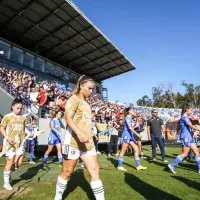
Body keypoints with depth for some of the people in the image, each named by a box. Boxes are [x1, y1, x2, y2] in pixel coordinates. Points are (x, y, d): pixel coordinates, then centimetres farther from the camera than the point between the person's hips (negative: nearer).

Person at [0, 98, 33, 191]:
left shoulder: (23, 118, 5)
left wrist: (29, 133, -4)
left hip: (20, 143, 4)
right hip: (9, 143, -4)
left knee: (19, 163, 6)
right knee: (10, 163, 3)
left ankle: (8, 172, 36)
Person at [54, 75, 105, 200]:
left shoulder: (86, 103, 17)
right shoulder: (74, 99, -8)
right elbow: (68, 118, -22)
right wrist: (79, 133, -36)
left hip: (88, 143, 7)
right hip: (74, 141, -7)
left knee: (95, 170, 2)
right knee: (67, 172, 9)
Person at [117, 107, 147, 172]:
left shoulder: (130, 118, 16)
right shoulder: (128, 117, -12)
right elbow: (129, 127, -24)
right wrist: (137, 134, -28)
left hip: (131, 136, 10)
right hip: (126, 135, -10)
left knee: (136, 149, 7)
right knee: (123, 151, -1)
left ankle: (138, 166, 14)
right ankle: (119, 166, 10)